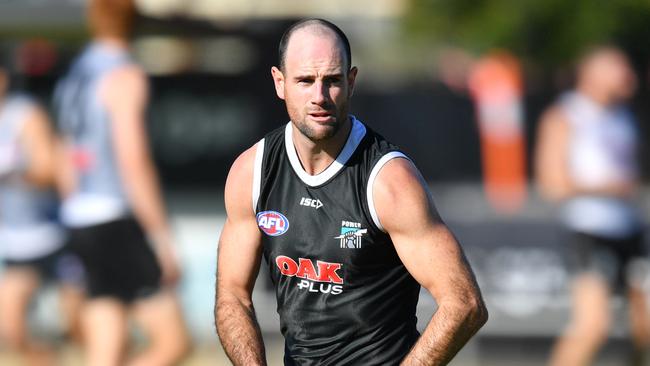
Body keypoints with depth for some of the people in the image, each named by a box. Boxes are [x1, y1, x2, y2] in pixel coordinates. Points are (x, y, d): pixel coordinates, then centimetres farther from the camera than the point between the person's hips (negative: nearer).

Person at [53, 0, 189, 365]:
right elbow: (134, 161, -18)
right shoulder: (125, 76, -10)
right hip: (119, 221, -9)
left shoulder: (74, 78, 16)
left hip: (82, 223, 9)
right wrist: (163, 239, -16)